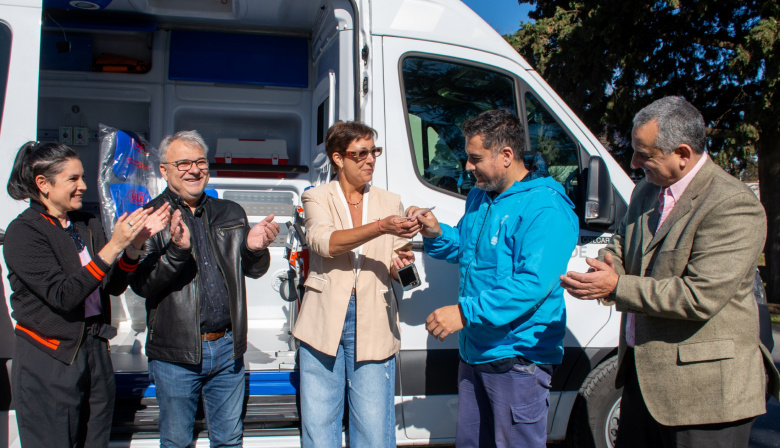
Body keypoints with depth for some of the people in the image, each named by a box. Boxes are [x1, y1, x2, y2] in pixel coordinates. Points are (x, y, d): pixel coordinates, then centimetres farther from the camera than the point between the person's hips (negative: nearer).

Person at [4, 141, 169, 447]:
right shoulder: (23, 232, -11)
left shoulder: (88, 225, 9)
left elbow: (115, 286, 5)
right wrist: (113, 246, -24)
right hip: (48, 364, -6)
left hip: (96, 352, 6)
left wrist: (134, 244, -11)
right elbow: (63, 296, -21)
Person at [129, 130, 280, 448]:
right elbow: (140, 284, -12)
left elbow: (254, 272, 11)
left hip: (227, 348, 3)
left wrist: (254, 248, -12)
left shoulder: (231, 214, 9)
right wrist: (176, 250, -29)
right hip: (175, 353, -3)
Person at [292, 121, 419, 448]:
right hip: (325, 322, -1)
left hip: (373, 323, 1)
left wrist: (400, 264, -12)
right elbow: (324, 242, -17)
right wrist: (381, 227, -28)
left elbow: (398, 263, 12)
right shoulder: (317, 198, 3)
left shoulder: (390, 202, 10)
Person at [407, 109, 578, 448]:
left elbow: (533, 283, -28)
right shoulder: (479, 197, 10)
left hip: (517, 355, -8)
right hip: (474, 350, 9)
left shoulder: (545, 208, -20)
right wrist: (436, 234, -1)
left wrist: (466, 312, -31)